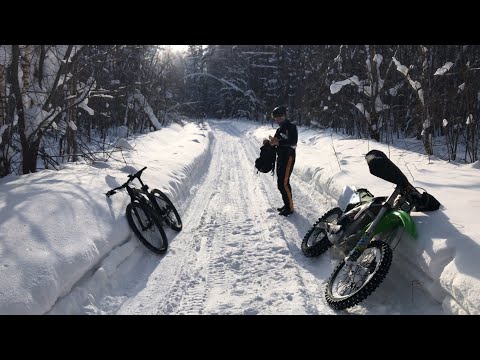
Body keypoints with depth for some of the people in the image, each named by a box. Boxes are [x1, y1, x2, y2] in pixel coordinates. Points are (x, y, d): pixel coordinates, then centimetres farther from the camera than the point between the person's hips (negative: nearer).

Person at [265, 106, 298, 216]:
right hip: (280, 157, 9)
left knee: (284, 183, -11)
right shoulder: (280, 129, 16)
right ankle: (286, 204, 23)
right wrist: (270, 142, 0)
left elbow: (293, 144, -21)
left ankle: (290, 207, -4)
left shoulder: (291, 127, -10)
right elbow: (276, 143, 21)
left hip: (288, 158, -9)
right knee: (280, 183, 11)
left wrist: (278, 142, -26)